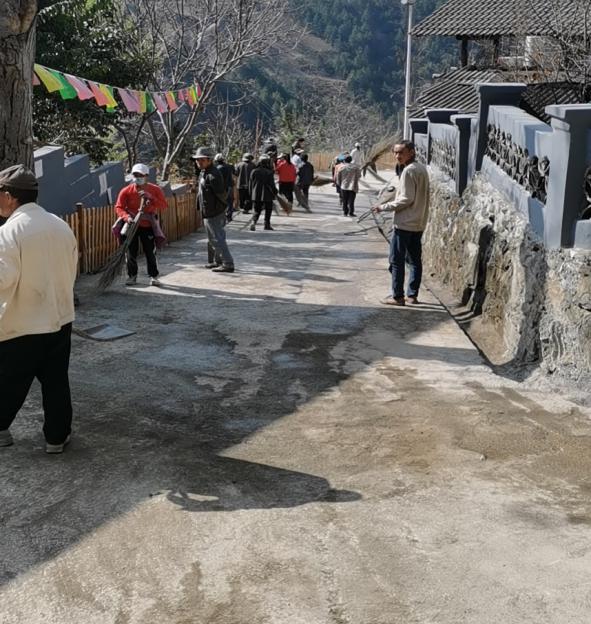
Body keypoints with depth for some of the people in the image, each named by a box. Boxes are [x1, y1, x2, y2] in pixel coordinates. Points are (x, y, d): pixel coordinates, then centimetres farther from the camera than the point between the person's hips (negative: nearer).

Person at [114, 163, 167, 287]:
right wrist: (127, 217, -29)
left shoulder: (155, 189, -7)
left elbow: (164, 206, -14)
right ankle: (132, 276, 18)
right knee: (131, 252, 5)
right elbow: (118, 207, -11)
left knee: (150, 252, 3)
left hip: (148, 226, 0)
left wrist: (150, 197, -27)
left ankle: (154, 276, 15)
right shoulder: (126, 191, -9)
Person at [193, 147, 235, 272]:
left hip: (214, 214, -11)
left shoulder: (213, 175, -21)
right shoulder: (203, 173, 12)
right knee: (212, 239, 20)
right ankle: (216, 261, 31)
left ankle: (228, 264, -7)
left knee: (217, 239, -9)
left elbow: (221, 194, -25)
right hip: (208, 213, 11)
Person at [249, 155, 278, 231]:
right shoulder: (269, 172, -11)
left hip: (256, 196, 3)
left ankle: (253, 222, -15)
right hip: (267, 195, -3)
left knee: (257, 211, 9)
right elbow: (271, 185, -11)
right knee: (268, 210, 14)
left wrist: (251, 195, 13)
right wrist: (275, 193, 1)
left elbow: (251, 184, 5)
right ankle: (267, 224, 14)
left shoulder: (254, 171, 1)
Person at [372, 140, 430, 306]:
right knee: (415, 260, 11)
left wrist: (384, 207, -12)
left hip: (404, 224, -9)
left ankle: (397, 297, 0)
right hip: (419, 223, 9)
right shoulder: (422, 169, 12)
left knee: (396, 261, -2)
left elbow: (406, 199, -19)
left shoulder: (408, 171, -16)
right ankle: (413, 295, 15)